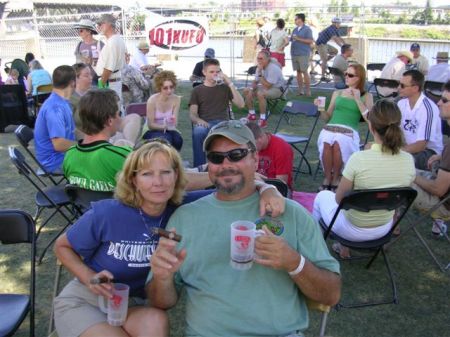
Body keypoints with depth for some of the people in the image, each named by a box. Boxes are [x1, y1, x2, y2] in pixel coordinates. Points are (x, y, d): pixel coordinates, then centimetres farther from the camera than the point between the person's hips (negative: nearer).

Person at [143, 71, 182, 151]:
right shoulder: (152, 100, -14)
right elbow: (150, 125, -12)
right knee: (166, 138, -35)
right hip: (152, 131, -3)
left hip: (168, 131, 3)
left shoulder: (176, 100, -4)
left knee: (178, 139, -30)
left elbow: (175, 123, -7)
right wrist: (164, 127, -31)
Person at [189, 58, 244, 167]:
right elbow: (192, 114, 8)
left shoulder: (225, 88, 20)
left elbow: (241, 104, 7)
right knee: (198, 132, -38)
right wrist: (199, 120, -17)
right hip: (204, 124, 0)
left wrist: (230, 84, 1)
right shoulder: (197, 90, 18)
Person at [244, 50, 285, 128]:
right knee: (246, 91, 1)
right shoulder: (259, 67, -3)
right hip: (265, 86, 9)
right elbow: (255, 81, 11)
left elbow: (267, 86, -31)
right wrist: (252, 88, -10)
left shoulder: (273, 68, -28)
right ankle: (252, 114, 11)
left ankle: (263, 119, -27)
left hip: (277, 89, -9)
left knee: (260, 94, -37)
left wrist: (260, 73, -31)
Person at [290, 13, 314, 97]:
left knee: (304, 72, -7)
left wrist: (298, 39, -15)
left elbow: (310, 41, -11)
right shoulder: (295, 29, 16)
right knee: (298, 71, 6)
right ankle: (300, 90, 11)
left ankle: (308, 91, -2)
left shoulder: (307, 29, -2)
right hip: (294, 54, 6)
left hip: (303, 54, -6)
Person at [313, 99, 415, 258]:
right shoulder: (408, 160, -16)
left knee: (322, 196, 26)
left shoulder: (358, 159, -30)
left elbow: (339, 199, -17)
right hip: (384, 229, 4)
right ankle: (344, 247, 40)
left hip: (353, 230, -4)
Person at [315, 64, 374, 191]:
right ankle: (327, 177, -13)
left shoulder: (366, 96, 14)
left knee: (338, 144, -36)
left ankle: (336, 178, -15)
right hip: (329, 128, 2)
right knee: (326, 143, -34)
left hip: (349, 132, -2)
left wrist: (357, 99, -1)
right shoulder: (337, 93, 22)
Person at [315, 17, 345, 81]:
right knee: (325, 60, -11)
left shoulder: (335, 29, 8)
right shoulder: (331, 29, -21)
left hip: (324, 44, 9)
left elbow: (340, 38, 12)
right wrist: (342, 47, -34)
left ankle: (323, 62, 14)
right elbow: (335, 39, -32)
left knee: (335, 51, 9)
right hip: (320, 44, -9)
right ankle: (323, 77, -8)